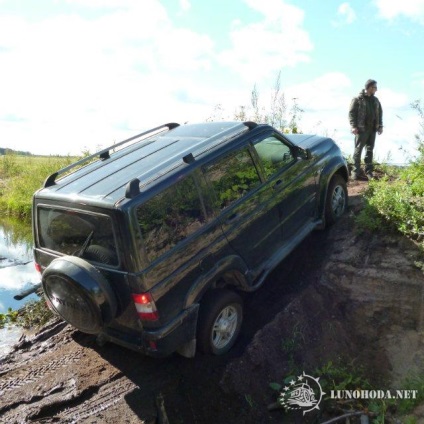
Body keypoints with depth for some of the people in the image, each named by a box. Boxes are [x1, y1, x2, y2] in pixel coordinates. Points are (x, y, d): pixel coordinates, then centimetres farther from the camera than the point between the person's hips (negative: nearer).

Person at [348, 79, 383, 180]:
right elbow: (352, 113, -8)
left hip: (373, 129, 6)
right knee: (358, 150, -3)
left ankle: (369, 171, 15)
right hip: (361, 129, -6)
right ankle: (356, 171, 3)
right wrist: (353, 126, -17)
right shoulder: (357, 99, -4)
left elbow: (380, 113, 20)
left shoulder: (375, 100, 15)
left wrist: (380, 126, 11)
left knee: (370, 150, 8)